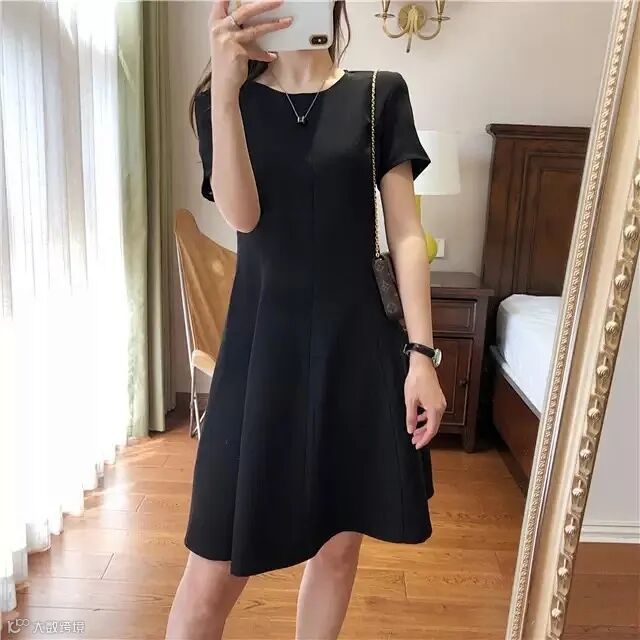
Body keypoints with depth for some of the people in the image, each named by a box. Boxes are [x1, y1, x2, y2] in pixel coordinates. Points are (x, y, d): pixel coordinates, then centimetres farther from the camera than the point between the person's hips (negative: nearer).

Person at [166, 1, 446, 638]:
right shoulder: (223, 100, 5)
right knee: (217, 566, 5)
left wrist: (421, 354, -6)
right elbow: (241, 215, -12)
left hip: (357, 345, 2)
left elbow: (406, 235, 0)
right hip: (264, 343, -1)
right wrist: (225, 89, -23)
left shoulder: (379, 95, 4)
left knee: (339, 543, 15)